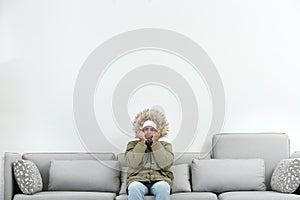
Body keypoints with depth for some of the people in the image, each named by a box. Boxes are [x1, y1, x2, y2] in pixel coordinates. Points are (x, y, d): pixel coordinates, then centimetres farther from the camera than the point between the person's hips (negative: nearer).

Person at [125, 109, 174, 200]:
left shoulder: (165, 145, 18)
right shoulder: (132, 144, 18)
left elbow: (165, 164, -3)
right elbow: (133, 163, -3)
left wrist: (155, 143, 0)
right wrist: (142, 143, 0)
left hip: (160, 179, 0)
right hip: (138, 179, 0)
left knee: (163, 187, -36)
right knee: (134, 187, -36)